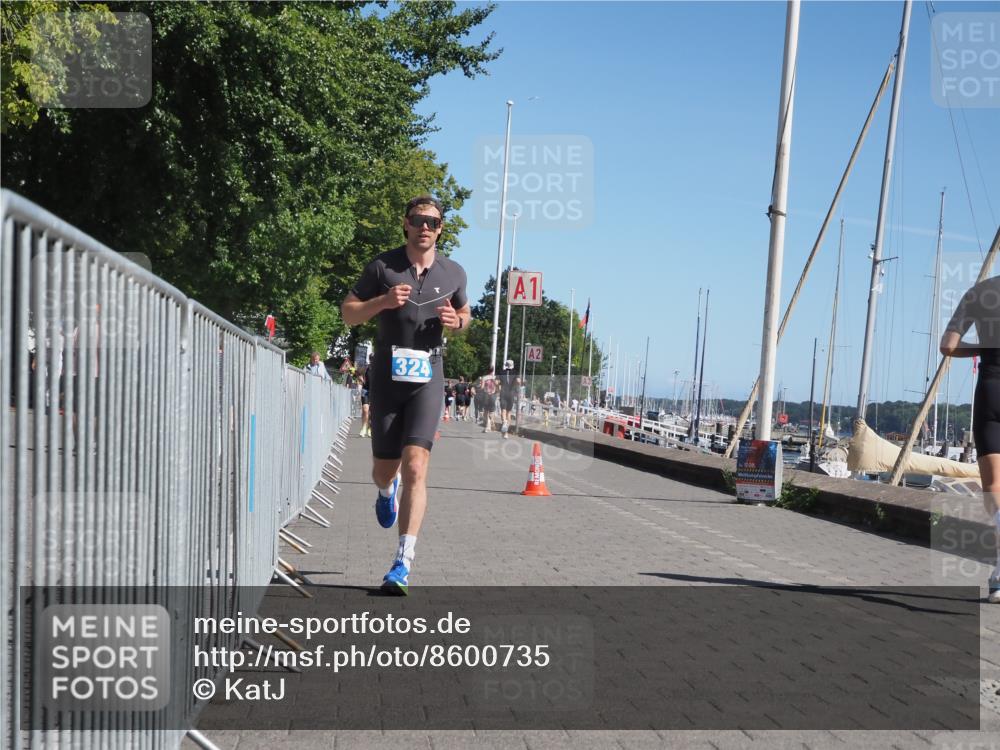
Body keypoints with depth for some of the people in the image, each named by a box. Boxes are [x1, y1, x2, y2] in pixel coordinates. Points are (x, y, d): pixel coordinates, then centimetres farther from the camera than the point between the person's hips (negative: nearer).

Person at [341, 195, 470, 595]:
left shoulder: (453, 273, 6)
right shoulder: (382, 267, -1)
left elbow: (465, 312, 24)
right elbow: (349, 313, 3)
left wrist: (457, 321, -1)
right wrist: (382, 301, -16)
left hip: (427, 376, 0)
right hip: (387, 374, 0)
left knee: (415, 467, -15)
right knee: (384, 470, 9)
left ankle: (403, 562, -14)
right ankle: (387, 490, 49)